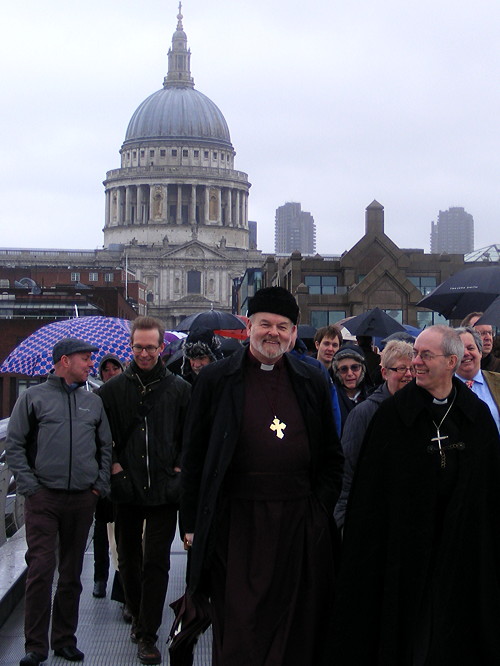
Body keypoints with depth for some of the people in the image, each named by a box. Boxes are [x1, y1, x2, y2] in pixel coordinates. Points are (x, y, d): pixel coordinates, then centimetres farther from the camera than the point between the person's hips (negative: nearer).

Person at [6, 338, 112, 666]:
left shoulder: (94, 401, 13)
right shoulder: (34, 397, 2)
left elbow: (106, 447, 18)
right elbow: (14, 445, 1)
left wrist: (101, 485, 7)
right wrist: (29, 485, -7)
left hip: (82, 500, 4)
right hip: (44, 498, -4)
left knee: (72, 573, 9)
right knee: (41, 570, -7)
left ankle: (65, 639, 19)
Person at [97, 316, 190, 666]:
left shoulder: (180, 389, 4)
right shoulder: (114, 389, 5)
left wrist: (178, 470, -2)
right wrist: (114, 466, -3)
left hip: (164, 489, -2)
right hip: (127, 488, 2)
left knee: (156, 562, -2)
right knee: (129, 558, 11)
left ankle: (148, 634, 4)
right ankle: (138, 614, 33)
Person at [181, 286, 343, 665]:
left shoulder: (313, 382, 10)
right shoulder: (217, 380, 3)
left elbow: (331, 457, 15)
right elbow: (194, 457, 4)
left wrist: (322, 507, 3)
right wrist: (192, 524, -1)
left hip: (300, 524, 3)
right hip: (236, 524, -2)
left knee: (299, 633, 9)